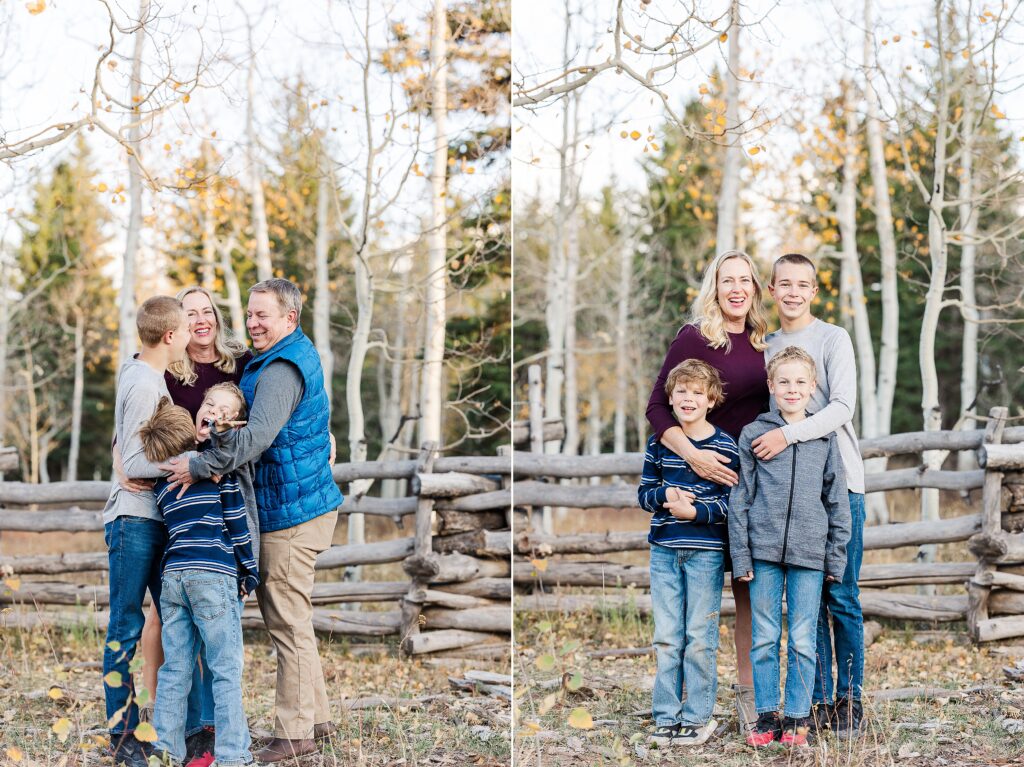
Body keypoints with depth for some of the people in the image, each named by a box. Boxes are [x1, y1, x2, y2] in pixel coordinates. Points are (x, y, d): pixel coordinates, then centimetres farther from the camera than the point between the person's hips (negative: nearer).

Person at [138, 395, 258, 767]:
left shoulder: (162, 482, 16)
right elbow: (237, 523, 1)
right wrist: (248, 572, 7)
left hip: (173, 575, 5)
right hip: (214, 575, -5)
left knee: (175, 668, 9)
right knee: (225, 669, -2)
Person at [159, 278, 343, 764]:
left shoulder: (280, 371, -20)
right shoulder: (298, 357, 15)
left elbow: (257, 437, -32)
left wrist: (200, 465, -26)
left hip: (291, 514, -11)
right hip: (307, 503, 11)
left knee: (288, 622, -4)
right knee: (288, 618, 18)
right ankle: (316, 717, 26)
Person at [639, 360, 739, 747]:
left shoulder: (725, 446, -4)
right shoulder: (658, 444, 6)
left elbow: (734, 500, -5)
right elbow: (644, 493, 10)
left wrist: (696, 511, -18)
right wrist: (664, 495, -11)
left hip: (706, 551, -3)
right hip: (664, 551, 3)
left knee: (699, 638, 2)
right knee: (666, 637, 7)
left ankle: (697, 717, 12)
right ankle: (666, 717, 14)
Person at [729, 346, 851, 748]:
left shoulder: (825, 438, 7)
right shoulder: (753, 434, 4)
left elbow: (837, 501, 9)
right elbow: (740, 499, 3)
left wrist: (836, 557, 5)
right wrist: (741, 556, -2)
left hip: (809, 554, 0)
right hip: (764, 551, 0)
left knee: (803, 639, 3)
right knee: (765, 638, 4)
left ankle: (798, 716, 12)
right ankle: (766, 715, 13)